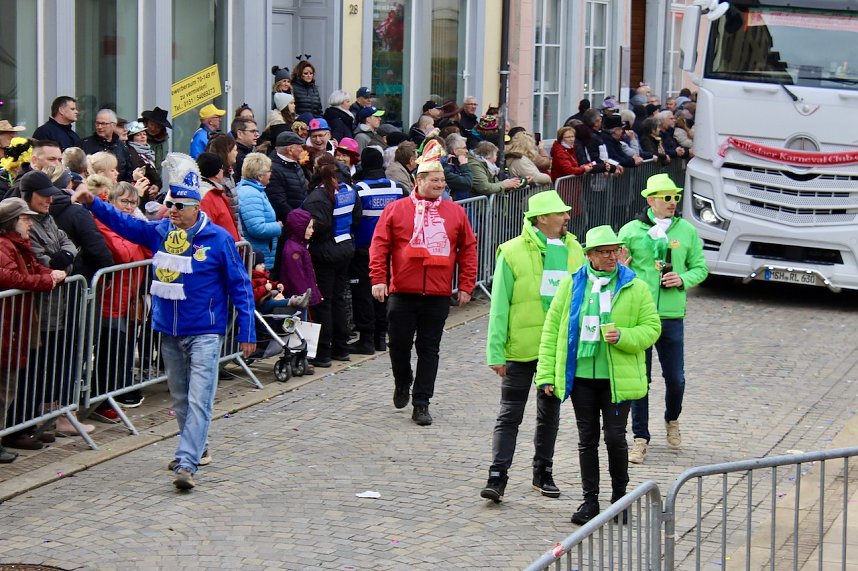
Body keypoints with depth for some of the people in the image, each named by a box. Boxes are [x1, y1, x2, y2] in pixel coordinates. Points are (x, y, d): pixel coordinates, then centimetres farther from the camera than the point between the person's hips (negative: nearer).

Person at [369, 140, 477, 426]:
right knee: (399, 344, 6)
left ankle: (421, 403, 9)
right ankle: (402, 383, 35)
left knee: (429, 349, 3)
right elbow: (379, 245, -1)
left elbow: (468, 249, 8)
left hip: (438, 295, 1)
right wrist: (378, 279, -9)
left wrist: (466, 285, 3)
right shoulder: (396, 209, 0)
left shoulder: (455, 212, 5)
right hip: (402, 293, -1)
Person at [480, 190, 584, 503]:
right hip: (521, 348, -4)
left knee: (550, 413, 15)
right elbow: (499, 305, -7)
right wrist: (496, 351, -10)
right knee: (510, 415, -2)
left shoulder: (574, 251, 5)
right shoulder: (513, 252, -8)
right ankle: (497, 477, -1)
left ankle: (543, 472, 28)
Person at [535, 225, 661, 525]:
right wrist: (547, 374, 2)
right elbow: (552, 329, 6)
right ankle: (590, 500, 18)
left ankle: (619, 497, 18)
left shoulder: (635, 288, 0)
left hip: (618, 377, -2)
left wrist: (623, 337, -17)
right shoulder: (572, 285, 4)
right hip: (581, 375, 2)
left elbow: (652, 328, 3)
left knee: (615, 437, -2)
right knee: (587, 439, 8)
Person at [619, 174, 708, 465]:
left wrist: (683, 280, -8)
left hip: (672, 317, 1)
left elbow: (700, 267, 11)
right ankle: (641, 438, 14)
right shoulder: (631, 231, 0)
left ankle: (672, 420, 37)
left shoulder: (687, 231, 6)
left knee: (675, 378, 6)